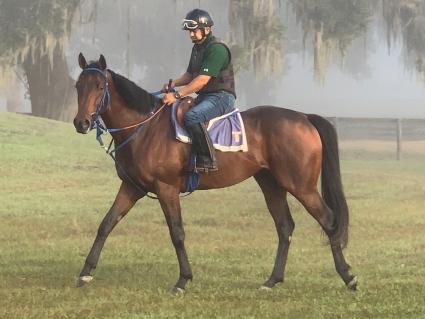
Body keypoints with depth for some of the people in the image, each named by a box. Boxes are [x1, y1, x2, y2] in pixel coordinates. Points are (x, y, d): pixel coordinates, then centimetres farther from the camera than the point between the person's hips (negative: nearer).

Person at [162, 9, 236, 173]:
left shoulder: (217, 49, -16)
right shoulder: (197, 48, 15)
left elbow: (202, 80, -23)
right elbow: (190, 75, 24)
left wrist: (177, 95, -26)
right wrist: (172, 84, 3)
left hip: (221, 97, -10)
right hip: (204, 97, 11)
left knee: (192, 116, -33)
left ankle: (207, 160, -32)